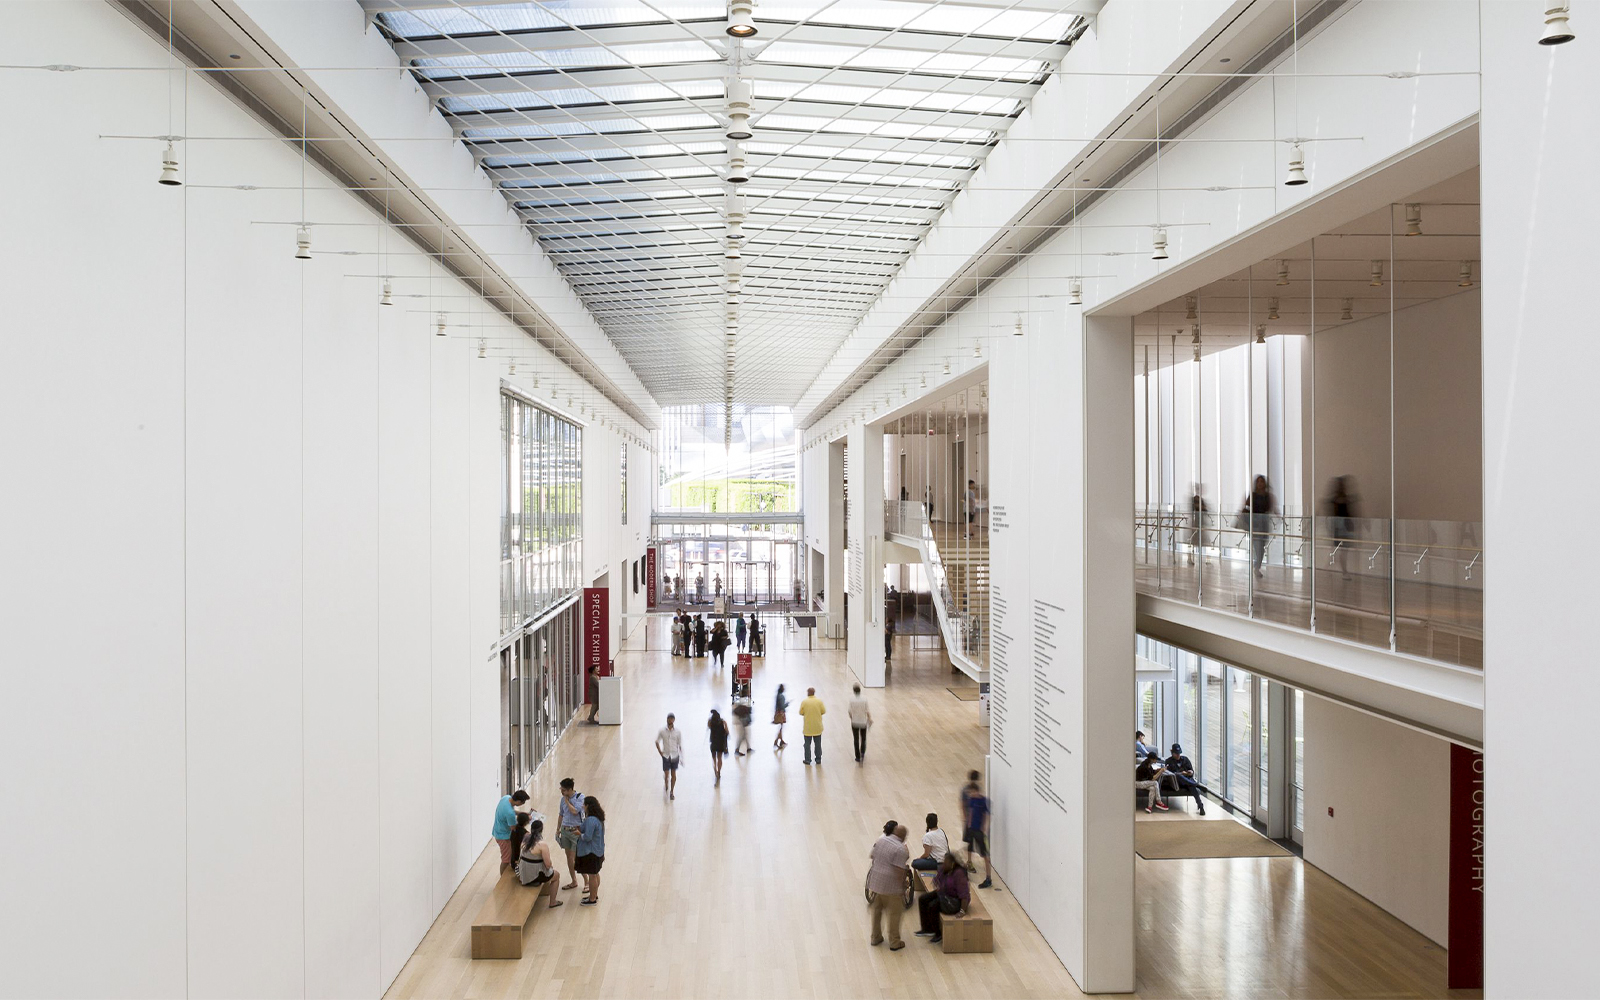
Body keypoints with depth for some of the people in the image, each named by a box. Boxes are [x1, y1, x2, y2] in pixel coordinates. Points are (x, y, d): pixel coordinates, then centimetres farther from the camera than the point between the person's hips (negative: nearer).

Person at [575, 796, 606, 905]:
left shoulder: (591, 820, -26)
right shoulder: (599, 818, 5)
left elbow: (587, 837, -28)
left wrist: (580, 835, -10)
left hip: (591, 852, -10)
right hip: (599, 850, 10)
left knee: (592, 875, 4)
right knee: (595, 874, 21)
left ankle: (592, 899, 15)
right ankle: (594, 895, 34)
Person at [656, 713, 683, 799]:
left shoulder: (678, 731, -7)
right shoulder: (662, 730, -7)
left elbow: (680, 744, -2)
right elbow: (657, 742, 6)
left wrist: (682, 757, -2)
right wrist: (660, 752, -1)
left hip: (675, 755, 1)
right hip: (666, 755, 0)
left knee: (673, 775, 6)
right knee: (666, 774, -2)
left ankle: (672, 791, 22)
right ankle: (666, 787, 28)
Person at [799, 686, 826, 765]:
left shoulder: (804, 701, -11)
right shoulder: (819, 701, -7)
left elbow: (801, 713, -5)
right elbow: (823, 711, -3)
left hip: (807, 727, -2)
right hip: (817, 727, 2)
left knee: (807, 744, 10)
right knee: (818, 744, 14)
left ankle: (808, 760, 12)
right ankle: (818, 759, 19)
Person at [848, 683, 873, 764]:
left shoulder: (851, 700, -15)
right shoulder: (864, 700, -16)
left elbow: (850, 712, -9)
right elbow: (867, 711, -11)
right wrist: (870, 719, 6)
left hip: (854, 723, 0)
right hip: (863, 722, 0)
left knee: (856, 740, 12)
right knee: (863, 739, 21)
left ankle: (858, 757, 15)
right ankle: (862, 753, 7)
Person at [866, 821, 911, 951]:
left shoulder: (880, 840, 2)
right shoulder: (900, 849, -19)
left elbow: (872, 857, 10)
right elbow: (899, 872, -20)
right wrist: (902, 888, -10)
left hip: (875, 881, 6)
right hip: (891, 886, -6)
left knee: (876, 910, 19)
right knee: (894, 913, 9)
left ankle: (876, 937, 31)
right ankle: (894, 943, 18)